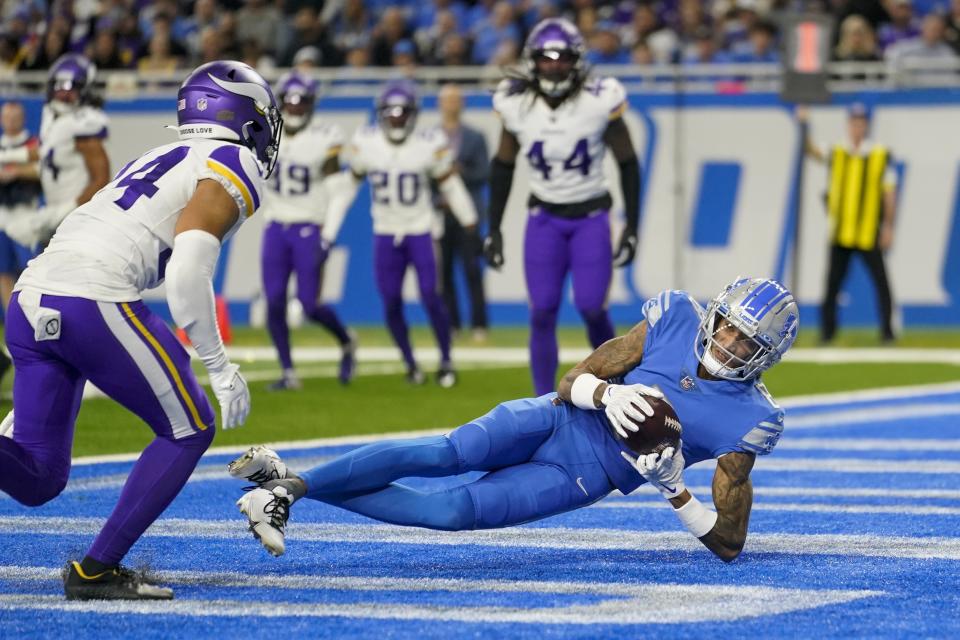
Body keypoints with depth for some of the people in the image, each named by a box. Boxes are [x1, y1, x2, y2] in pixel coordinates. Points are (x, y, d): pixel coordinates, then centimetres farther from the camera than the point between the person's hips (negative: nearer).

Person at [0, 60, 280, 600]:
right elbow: (188, 273, -10)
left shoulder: (158, 160, 30)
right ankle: (97, 570, 6)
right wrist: (221, 368, -3)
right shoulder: (234, 166, 5)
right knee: (189, 430, 11)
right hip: (92, 300, -8)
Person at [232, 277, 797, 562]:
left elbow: (730, 543, -8)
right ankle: (292, 481, -19)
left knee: (456, 511, -22)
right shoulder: (678, 317, -4)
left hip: (579, 478, -1)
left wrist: (676, 491, -22)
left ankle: (291, 489, -14)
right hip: (553, 420, 1)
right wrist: (607, 392, -24)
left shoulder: (748, 421, -10)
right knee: (448, 454, -27)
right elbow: (573, 382, -1)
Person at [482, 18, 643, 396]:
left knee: (591, 308, -10)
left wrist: (632, 228, -6)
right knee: (543, 313, -5)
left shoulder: (600, 101, -15)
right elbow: (503, 167, 5)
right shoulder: (517, 104, -8)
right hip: (544, 220, 2)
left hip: (591, 219, -2)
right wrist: (493, 230, 4)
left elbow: (628, 164, -5)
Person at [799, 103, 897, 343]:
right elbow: (811, 150, -6)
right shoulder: (837, 154, 9)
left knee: (881, 282, -4)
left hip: (869, 234, -2)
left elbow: (889, 194, 2)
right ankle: (827, 330, 12)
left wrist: (888, 227, -3)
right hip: (840, 233, 2)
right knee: (832, 284, 3)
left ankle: (887, 330, 3)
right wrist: (803, 126, -23)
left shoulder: (882, 156, 2)